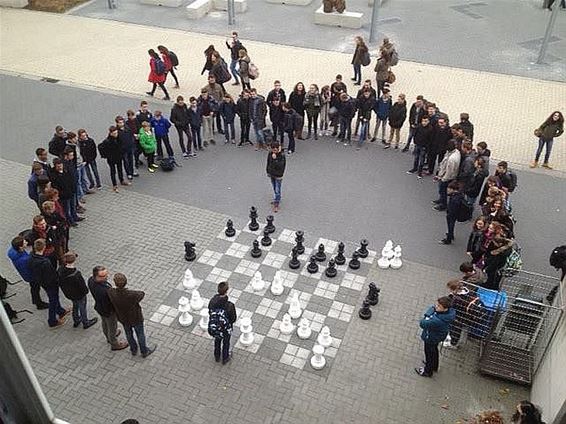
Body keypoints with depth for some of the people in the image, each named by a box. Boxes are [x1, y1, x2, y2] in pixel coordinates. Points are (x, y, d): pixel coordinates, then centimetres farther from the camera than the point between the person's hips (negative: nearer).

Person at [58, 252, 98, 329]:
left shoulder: (60, 270, -20)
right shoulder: (76, 275, -39)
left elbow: (59, 282, -2)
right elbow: (83, 287, -27)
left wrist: (66, 290, 15)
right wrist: (86, 291, -4)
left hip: (68, 294, 6)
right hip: (79, 296, -6)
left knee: (75, 306, 32)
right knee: (82, 308, 21)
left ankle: (76, 321, 53)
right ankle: (86, 323, 44)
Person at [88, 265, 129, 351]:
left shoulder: (91, 280, -23)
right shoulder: (104, 291, -47)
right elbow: (107, 306, -32)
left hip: (99, 307, 7)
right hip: (109, 311, -7)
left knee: (105, 323, 34)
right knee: (112, 327, 21)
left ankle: (109, 337, 62)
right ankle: (114, 344, 47)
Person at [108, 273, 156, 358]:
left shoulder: (111, 293, -33)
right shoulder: (132, 295, -40)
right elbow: (142, 293, -16)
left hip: (123, 319, 3)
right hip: (136, 319, -3)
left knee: (129, 334, 30)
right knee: (140, 335, 23)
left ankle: (133, 349, 55)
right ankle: (144, 352, 47)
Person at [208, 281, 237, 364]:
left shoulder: (212, 301, -26)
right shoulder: (230, 306, -38)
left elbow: (210, 312, -7)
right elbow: (233, 319, -23)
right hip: (226, 329, -3)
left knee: (217, 341, 32)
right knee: (226, 343, 26)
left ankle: (217, 357, 55)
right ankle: (225, 358, 50)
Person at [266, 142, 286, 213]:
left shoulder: (282, 155, -21)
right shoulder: (270, 154, -6)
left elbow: (280, 166, -30)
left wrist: (275, 159, -36)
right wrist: (268, 172, 13)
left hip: (278, 175, -6)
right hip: (271, 174, 6)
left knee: (277, 190, -2)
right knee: (274, 189, 21)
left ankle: (276, 205, 7)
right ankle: (276, 200, 39)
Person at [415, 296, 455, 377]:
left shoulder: (438, 320, -47)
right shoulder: (450, 310, -23)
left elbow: (422, 324, -35)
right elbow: (432, 308, -6)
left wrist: (426, 318, -21)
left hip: (431, 338, -8)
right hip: (438, 335, 8)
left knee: (429, 353, 21)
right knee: (434, 350, 34)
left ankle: (428, 371, 50)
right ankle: (434, 366, 62)